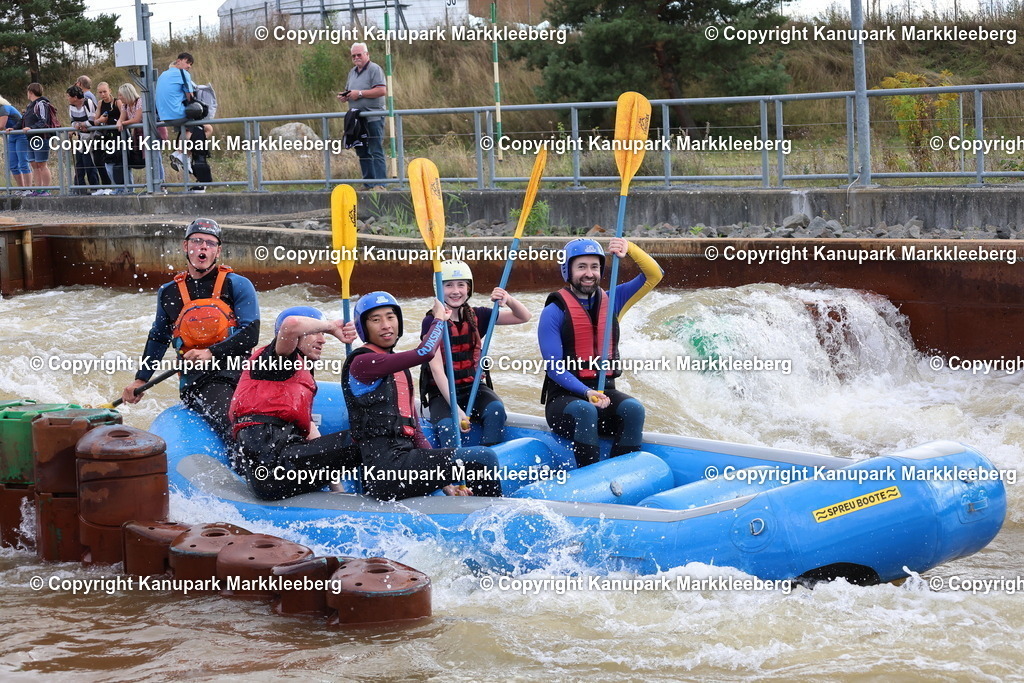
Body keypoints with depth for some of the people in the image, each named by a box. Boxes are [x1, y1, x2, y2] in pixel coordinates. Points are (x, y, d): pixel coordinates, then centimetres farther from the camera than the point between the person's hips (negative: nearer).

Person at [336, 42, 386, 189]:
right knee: (363, 153, 10)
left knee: (376, 152, -10)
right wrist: (344, 96, 5)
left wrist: (359, 93, -17)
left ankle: (380, 182, -10)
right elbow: (348, 91, 30)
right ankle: (369, 183, 16)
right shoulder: (353, 72, 18)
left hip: (373, 118, -8)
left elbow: (382, 90, -19)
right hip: (357, 118, 8)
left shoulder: (374, 69, -7)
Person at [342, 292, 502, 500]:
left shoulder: (400, 370, 22)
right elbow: (424, 352, -18)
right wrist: (439, 317, 2)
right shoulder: (362, 363, -5)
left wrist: (445, 482, 7)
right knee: (483, 458, -12)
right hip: (384, 466, -9)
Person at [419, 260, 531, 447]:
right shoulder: (432, 322, -9)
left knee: (496, 409, -28)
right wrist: (455, 408, -29)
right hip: (442, 393, -3)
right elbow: (437, 369, -18)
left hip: (474, 388, 3)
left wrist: (509, 300, -19)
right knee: (447, 426, -33)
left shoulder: (476, 316, 4)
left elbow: (523, 317, 5)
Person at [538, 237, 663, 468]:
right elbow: (554, 368, -10)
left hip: (605, 391, 4)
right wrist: (586, 393, -25)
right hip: (564, 395, -4)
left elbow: (654, 276, 4)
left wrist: (629, 249, -14)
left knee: (633, 409, -28)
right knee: (585, 411, -37)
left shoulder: (612, 301, 11)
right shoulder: (554, 312, -4)